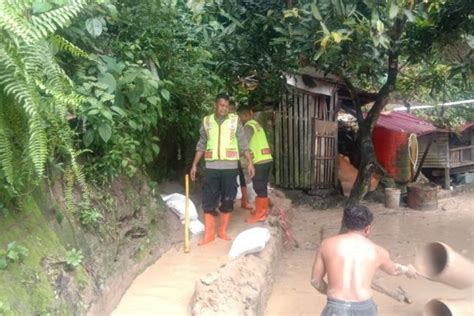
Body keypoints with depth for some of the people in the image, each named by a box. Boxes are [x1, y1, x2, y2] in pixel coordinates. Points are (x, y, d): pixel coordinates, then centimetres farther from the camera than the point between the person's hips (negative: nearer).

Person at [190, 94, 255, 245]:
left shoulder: (235, 120, 1)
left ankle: (222, 230, 18)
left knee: (227, 200, 5)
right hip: (211, 166, 1)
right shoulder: (206, 121, 6)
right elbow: (201, 145, 11)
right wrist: (194, 165, 9)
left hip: (230, 166, -1)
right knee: (209, 200, 0)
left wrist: (250, 163, -3)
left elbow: (243, 144, 2)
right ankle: (208, 234, 6)